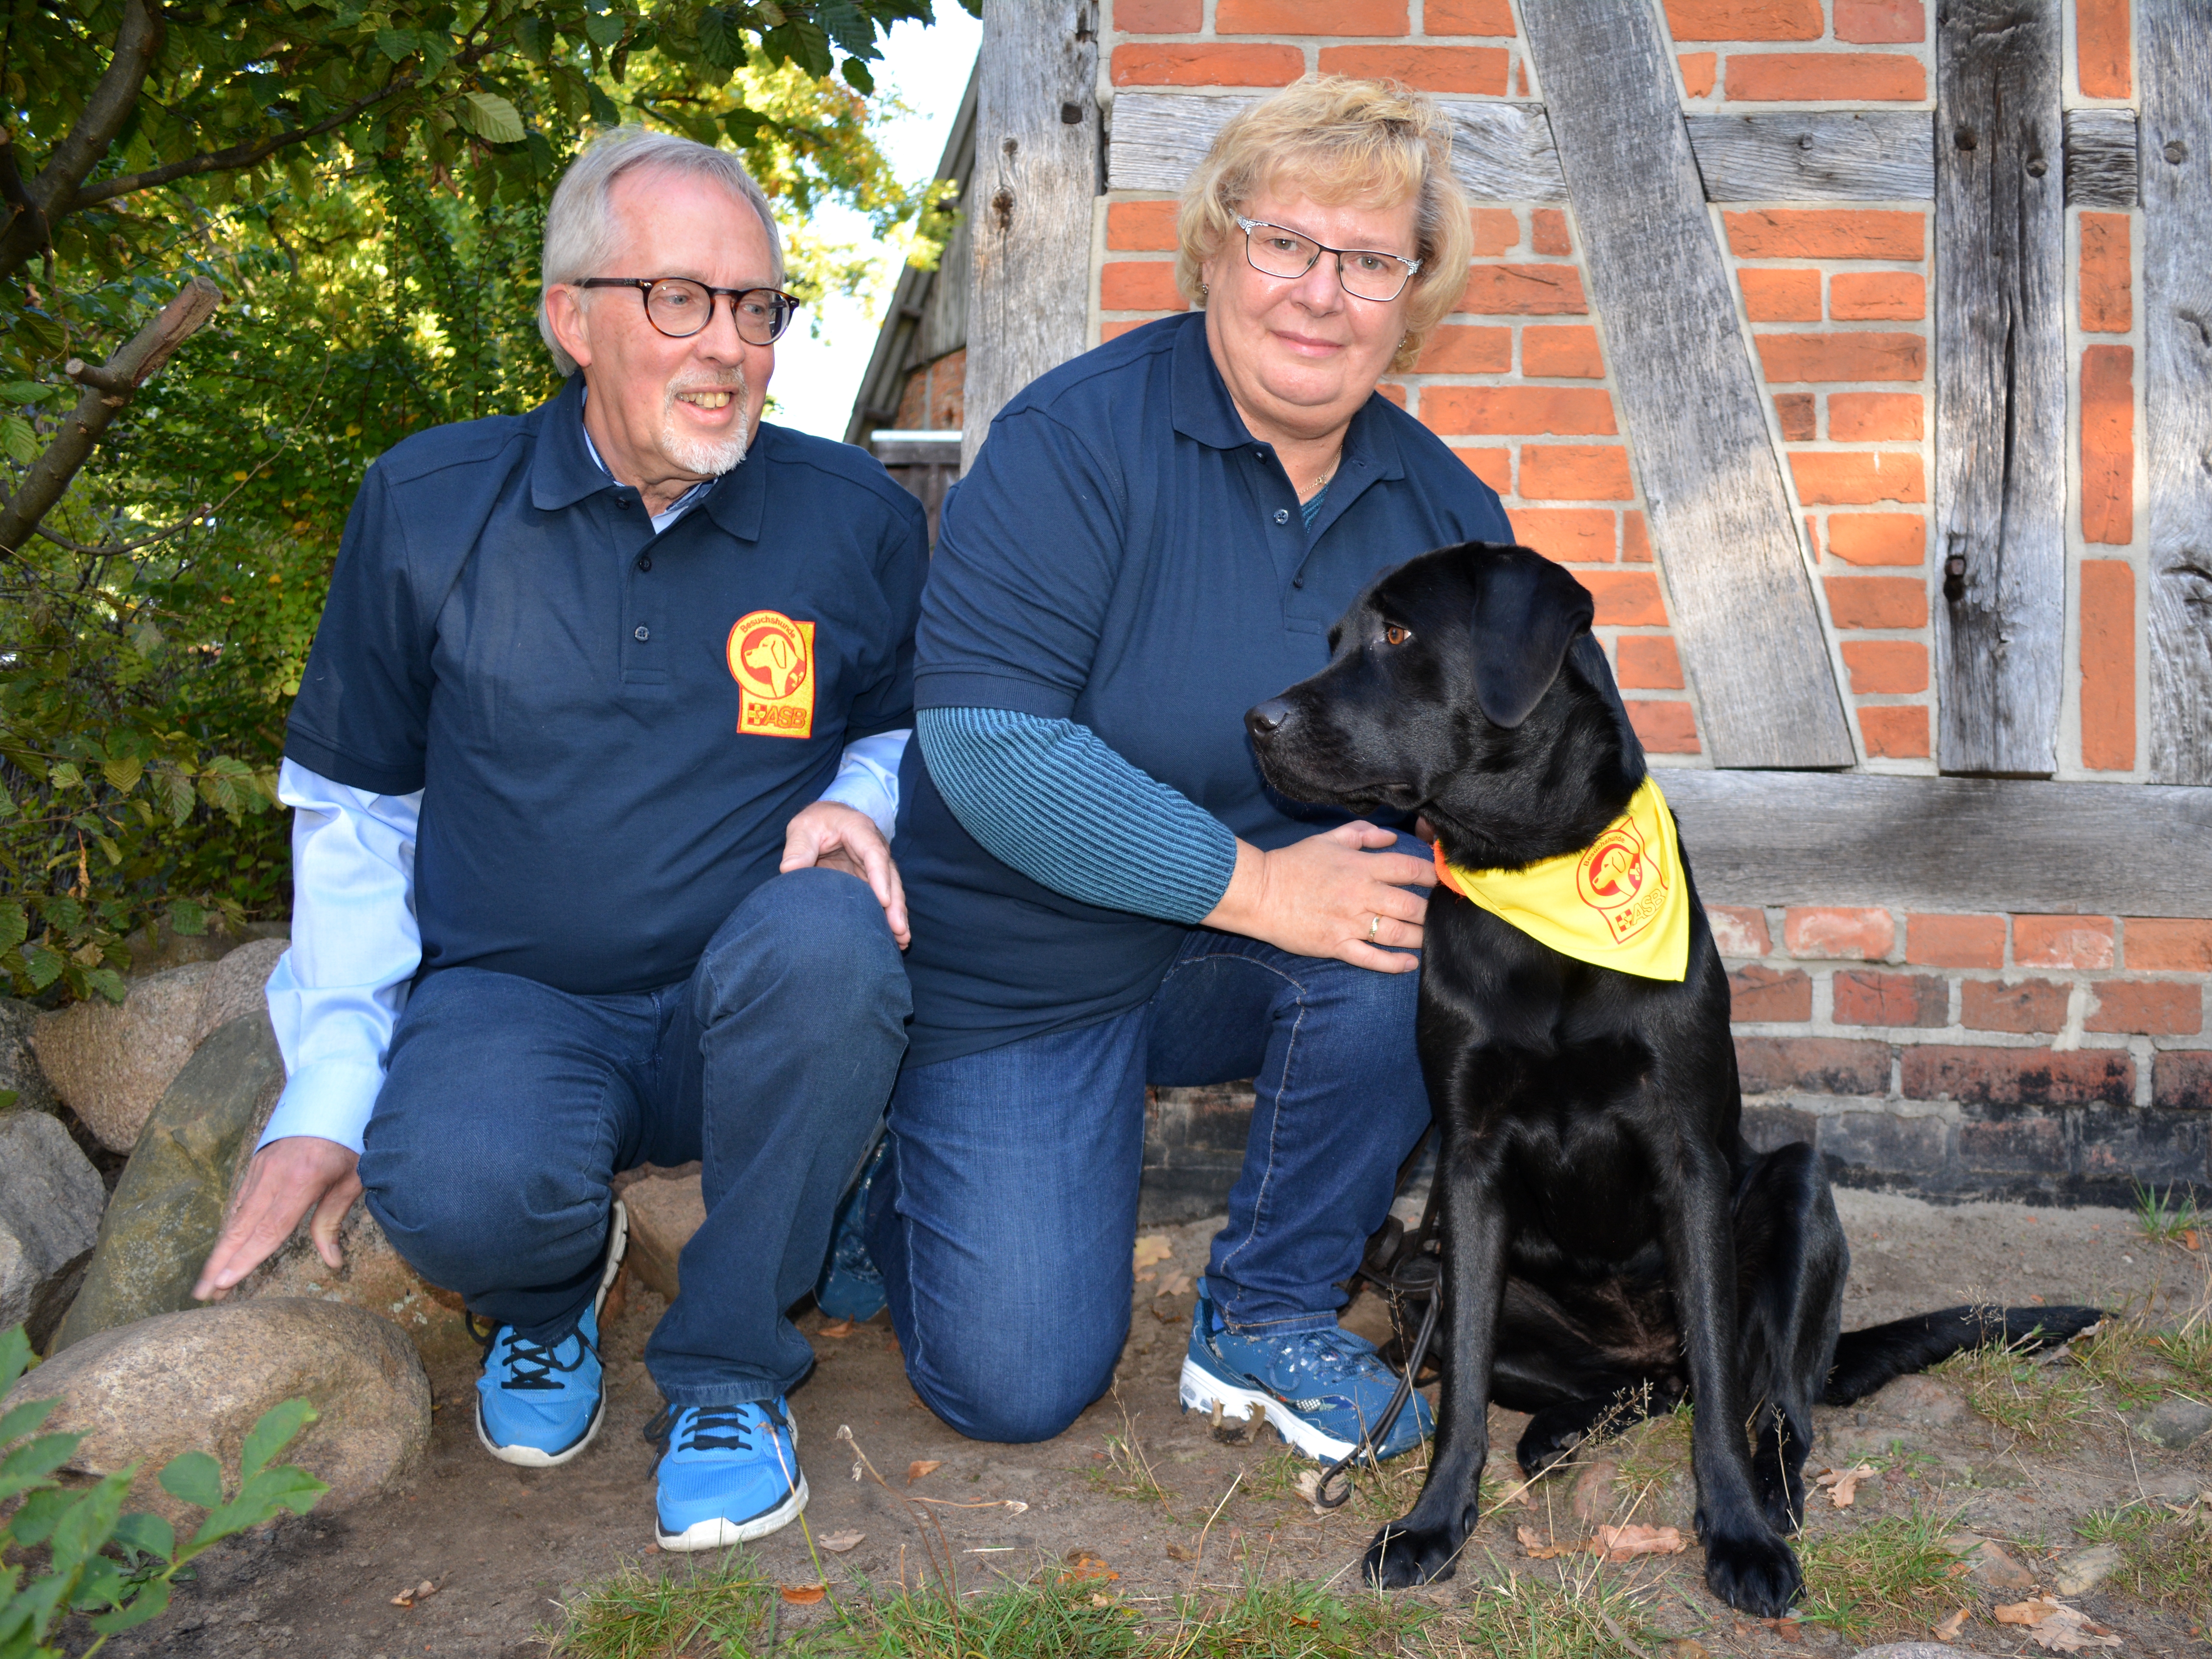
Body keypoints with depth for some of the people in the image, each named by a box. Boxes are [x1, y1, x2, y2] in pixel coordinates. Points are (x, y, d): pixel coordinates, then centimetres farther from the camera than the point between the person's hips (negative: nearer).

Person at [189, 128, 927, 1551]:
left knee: (826, 937, -35)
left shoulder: (859, 520, 0)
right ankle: (550, 1290, 9)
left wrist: (859, 806, -10)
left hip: (752, 1016, 1)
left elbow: (916, 730, 17)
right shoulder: (426, 507, 1)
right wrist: (326, 1099, -3)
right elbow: (352, 810, 6)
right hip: (507, 1003, 0)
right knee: (457, 1187, -34)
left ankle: (731, 1367, -11)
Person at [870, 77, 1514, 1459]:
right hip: (1029, 971, -4)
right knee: (1017, 1385, -7)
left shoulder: (1441, 503, -2)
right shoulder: (1078, 441, -19)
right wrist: (1251, 881, -29)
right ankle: (910, 1169, 27)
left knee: (1404, 900, -29)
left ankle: (1272, 1318, -8)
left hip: (1243, 970, 4)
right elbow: (985, 741, -27)